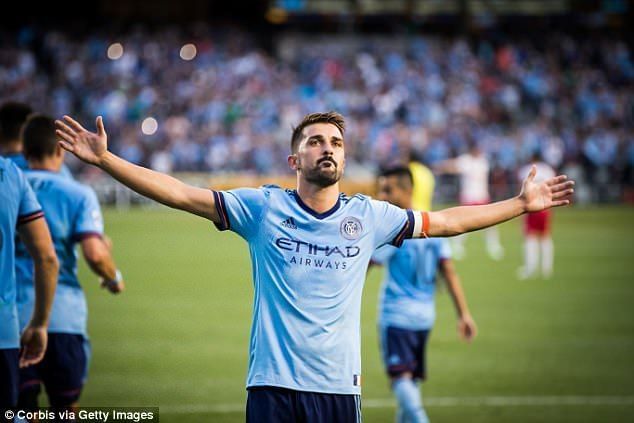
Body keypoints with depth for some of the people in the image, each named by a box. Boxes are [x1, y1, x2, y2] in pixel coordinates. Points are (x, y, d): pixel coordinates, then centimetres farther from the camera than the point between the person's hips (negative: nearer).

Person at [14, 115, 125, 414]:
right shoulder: (77, 194, -2)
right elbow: (94, 254, -13)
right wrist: (114, 278, 7)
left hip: (12, 317, 1)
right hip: (62, 316, -1)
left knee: (23, 410, 2)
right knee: (65, 410, 13)